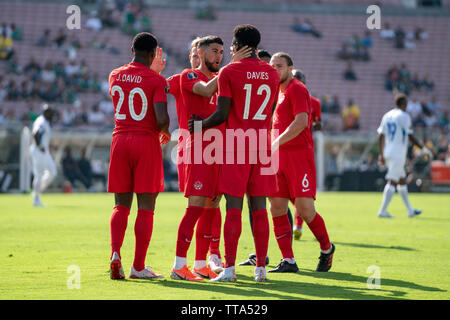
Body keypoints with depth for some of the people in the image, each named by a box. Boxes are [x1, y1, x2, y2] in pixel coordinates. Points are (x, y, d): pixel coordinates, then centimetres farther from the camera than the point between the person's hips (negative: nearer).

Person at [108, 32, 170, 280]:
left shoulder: (115, 76, 7)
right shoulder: (156, 80, -8)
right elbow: (162, 118, -18)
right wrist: (165, 132, 5)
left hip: (120, 139, 4)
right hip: (146, 141, -4)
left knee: (121, 205, 10)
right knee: (146, 208, 1)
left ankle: (115, 253, -12)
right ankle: (138, 266, -1)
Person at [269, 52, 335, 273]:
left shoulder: (296, 89, -6)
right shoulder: (277, 92, 20)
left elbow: (301, 121, -19)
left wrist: (277, 142, -24)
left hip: (299, 155, -8)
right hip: (279, 157, 8)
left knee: (305, 209, -10)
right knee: (276, 207, -1)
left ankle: (326, 249, 13)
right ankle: (288, 261, 1)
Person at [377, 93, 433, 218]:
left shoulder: (387, 116, 12)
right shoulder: (404, 116, -10)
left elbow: (381, 136, 12)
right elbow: (410, 136, -12)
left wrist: (381, 154, 16)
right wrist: (423, 148, -2)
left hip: (387, 153, 8)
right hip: (398, 155, -8)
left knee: (402, 180, 18)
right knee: (392, 182, -11)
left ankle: (410, 211, 25)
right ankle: (382, 211, -19)